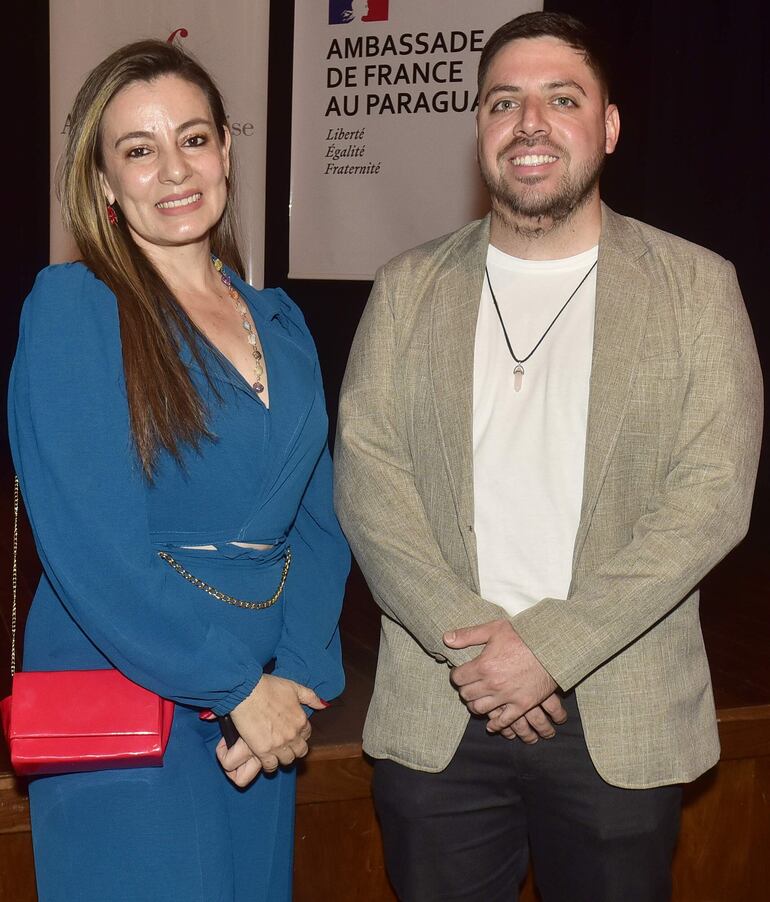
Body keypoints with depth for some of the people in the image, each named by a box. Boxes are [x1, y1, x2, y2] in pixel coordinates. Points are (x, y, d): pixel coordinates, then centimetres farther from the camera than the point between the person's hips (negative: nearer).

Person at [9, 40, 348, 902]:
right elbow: (91, 545, -17)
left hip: (268, 708, 6)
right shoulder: (71, 305, -10)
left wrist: (296, 677, -9)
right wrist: (236, 687, -14)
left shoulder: (278, 320, 8)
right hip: (123, 698, -5)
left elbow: (318, 520, 5)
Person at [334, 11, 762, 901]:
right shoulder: (408, 289, 5)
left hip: (624, 722, -1)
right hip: (434, 718, 1)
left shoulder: (697, 286, 0)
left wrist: (551, 647, -15)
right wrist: (469, 638, -14)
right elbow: (365, 477, -2)